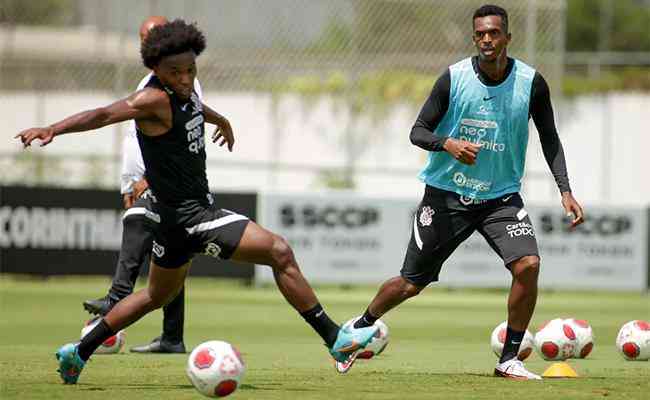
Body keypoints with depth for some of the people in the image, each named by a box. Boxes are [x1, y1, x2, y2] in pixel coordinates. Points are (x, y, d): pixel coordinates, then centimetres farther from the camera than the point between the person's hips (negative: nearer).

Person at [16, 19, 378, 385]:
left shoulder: (184, 91, 5)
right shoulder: (155, 99, -21)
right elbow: (105, 114, -34)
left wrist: (221, 120, 51)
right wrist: (53, 130, -49)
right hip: (188, 216, -10)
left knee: (160, 294, 27)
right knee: (280, 252, -12)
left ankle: (78, 354, 33)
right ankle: (336, 340, -7)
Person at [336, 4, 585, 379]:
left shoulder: (531, 83, -8)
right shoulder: (454, 78, -13)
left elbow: (549, 138, 5)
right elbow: (418, 131, -8)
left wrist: (566, 191, -6)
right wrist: (448, 144, -29)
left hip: (501, 196, 1)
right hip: (446, 193, -1)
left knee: (528, 264, -22)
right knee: (410, 284, 5)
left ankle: (509, 360, -8)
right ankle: (360, 328, 34)